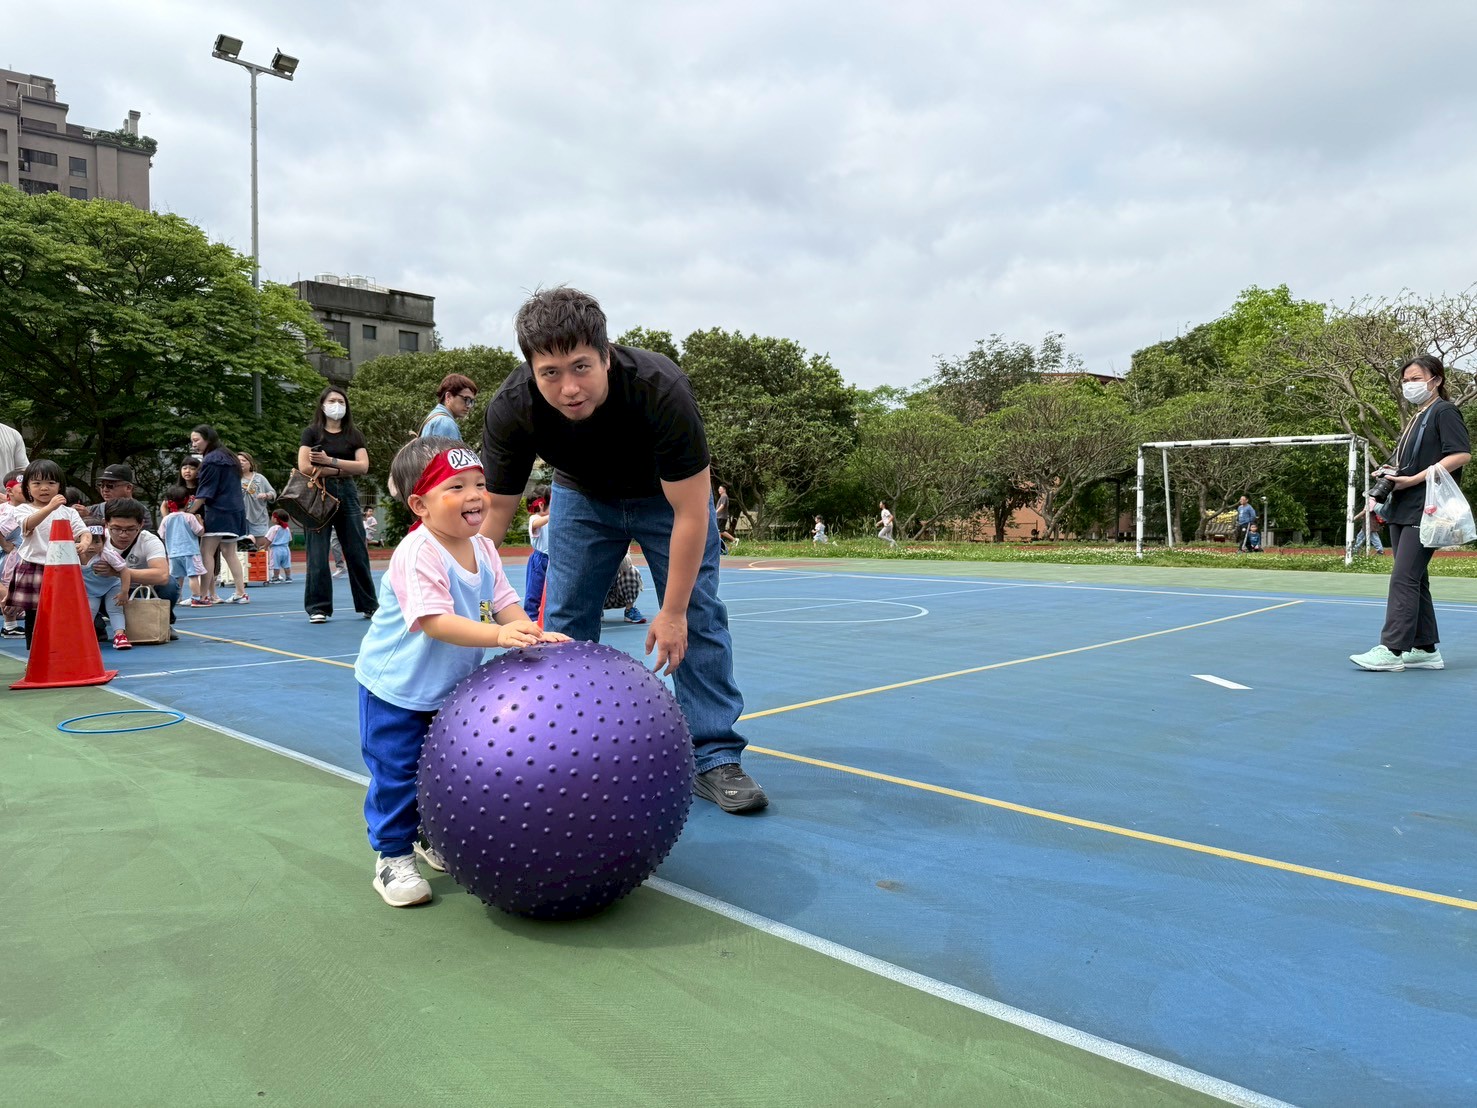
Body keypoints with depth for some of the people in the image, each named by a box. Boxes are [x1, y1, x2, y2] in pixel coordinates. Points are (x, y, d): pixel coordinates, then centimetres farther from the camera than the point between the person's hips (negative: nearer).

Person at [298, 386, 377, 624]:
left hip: (347, 494, 2)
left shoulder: (354, 435, 12)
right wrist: (341, 470, -6)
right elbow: (305, 467, -8)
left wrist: (330, 461, -10)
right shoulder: (312, 432, 4)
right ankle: (318, 608, 4)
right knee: (318, 554, -4)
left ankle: (368, 605, 11)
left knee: (358, 551, 2)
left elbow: (363, 466, -2)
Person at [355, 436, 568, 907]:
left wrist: (534, 634, -25)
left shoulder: (483, 550, -4)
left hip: (450, 689, 7)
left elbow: (505, 603, -6)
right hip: (395, 687, -7)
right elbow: (435, 621, -36)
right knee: (397, 772, 1)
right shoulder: (417, 553, -28)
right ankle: (393, 857, 19)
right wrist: (499, 634, -46)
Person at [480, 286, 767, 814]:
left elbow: (690, 512, -32)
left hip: (668, 495, -2)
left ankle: (715, 758, 1)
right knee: (562, 623, -2)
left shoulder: (661, 389, -40)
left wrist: (672, 612, -27)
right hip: (582, 496, 3)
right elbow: (495, 508, -19)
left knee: (698, 617, -9)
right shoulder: (510, 409, -31)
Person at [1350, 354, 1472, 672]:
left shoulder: (1444, 412, -6)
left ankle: (1391, 649, -12)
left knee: (1404, 578, -12)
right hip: (1402, 511, 10)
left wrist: (1414, 479, -20)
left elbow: (1461, 454, -17)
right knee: (1415, 580, 11)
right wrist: (1391, 472, 7)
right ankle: (1426, 649, 17)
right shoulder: (1416, 419, 20)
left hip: (1424, 511, -10)